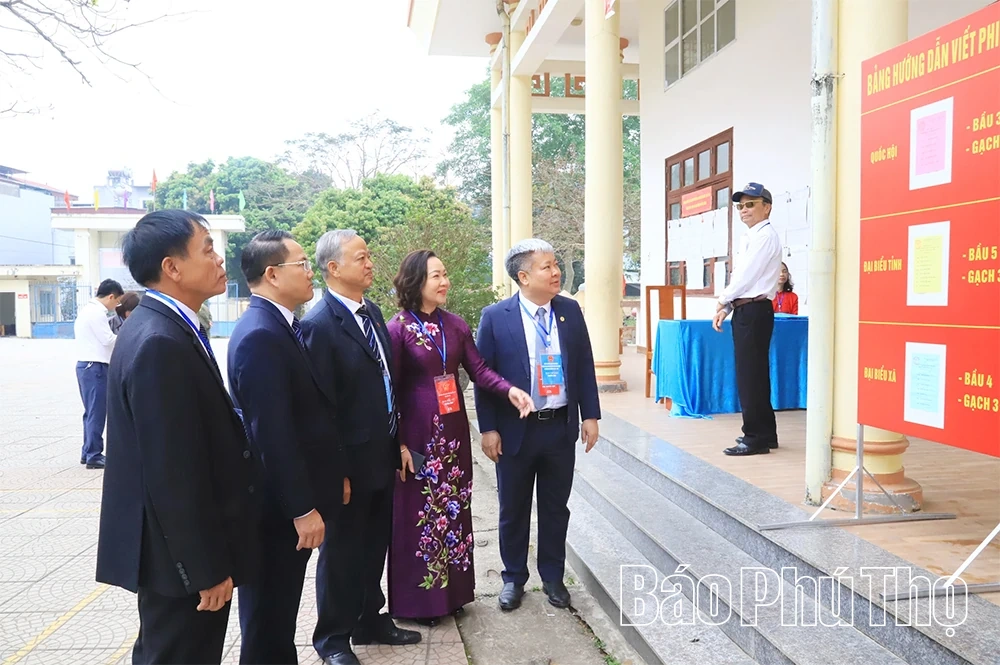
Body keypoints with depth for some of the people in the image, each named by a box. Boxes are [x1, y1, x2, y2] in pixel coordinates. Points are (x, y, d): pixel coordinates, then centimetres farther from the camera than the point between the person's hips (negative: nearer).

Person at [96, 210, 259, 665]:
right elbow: (173, 473, -25)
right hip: (181, 553, -9)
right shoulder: (160, 343, -24)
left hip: (182, 544, 9)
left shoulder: (165, 327, 7)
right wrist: (207, 568, -20)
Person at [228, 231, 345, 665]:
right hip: (278, 505, -9)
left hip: (293, 496, 9)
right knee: (267, 618, 8)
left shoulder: (284, 326, 9)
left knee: (281, 611, 22)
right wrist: (303, 508, -22)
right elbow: (272, 433, -25)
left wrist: (332, 475, 16)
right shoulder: (260, 336, -22)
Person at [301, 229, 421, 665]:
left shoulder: (372, 311, 7)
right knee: (341, 551, 11)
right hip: (350, 461, -7)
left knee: (374, 546, 20)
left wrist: (399, 441, 12)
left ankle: (370, 621, 39)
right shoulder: (320, 324, -18)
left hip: (382, 455, 7)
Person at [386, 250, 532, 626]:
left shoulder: (456, 325, 6)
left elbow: (478, 370, 0)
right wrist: (397, 443, -12)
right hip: (417, 431, -5)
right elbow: (390, 389, -9)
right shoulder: (398, 328, -9)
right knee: (418, 509, 4)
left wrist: (510, 390, -18)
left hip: (453, 429, 5)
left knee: (453, 505, 12)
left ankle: (452, 590, 27)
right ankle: (417, 600, 18)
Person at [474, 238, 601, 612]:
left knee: (555, 508, 15)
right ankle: (513, 578, 31)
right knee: (513, 510, 13)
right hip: (515, 430, -2)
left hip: (561, 427, 3)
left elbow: (585, 366, 5)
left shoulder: (570, 311, 0)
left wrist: (590, 415, 2)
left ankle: (553, 577, 33)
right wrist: (488, 429, -9)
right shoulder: (496, 317, -10)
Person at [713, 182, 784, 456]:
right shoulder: (751, 237, 19)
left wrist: (723, 300, -2)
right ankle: (764, 433, 24)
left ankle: (756, 437, 0)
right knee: (751, 373, 14)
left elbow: (746, 277, -15)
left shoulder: (764, 236, -11)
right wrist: (726, 308, 9)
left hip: (754, 311, -10)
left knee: (750, 375, -7)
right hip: (745, 311, 10)